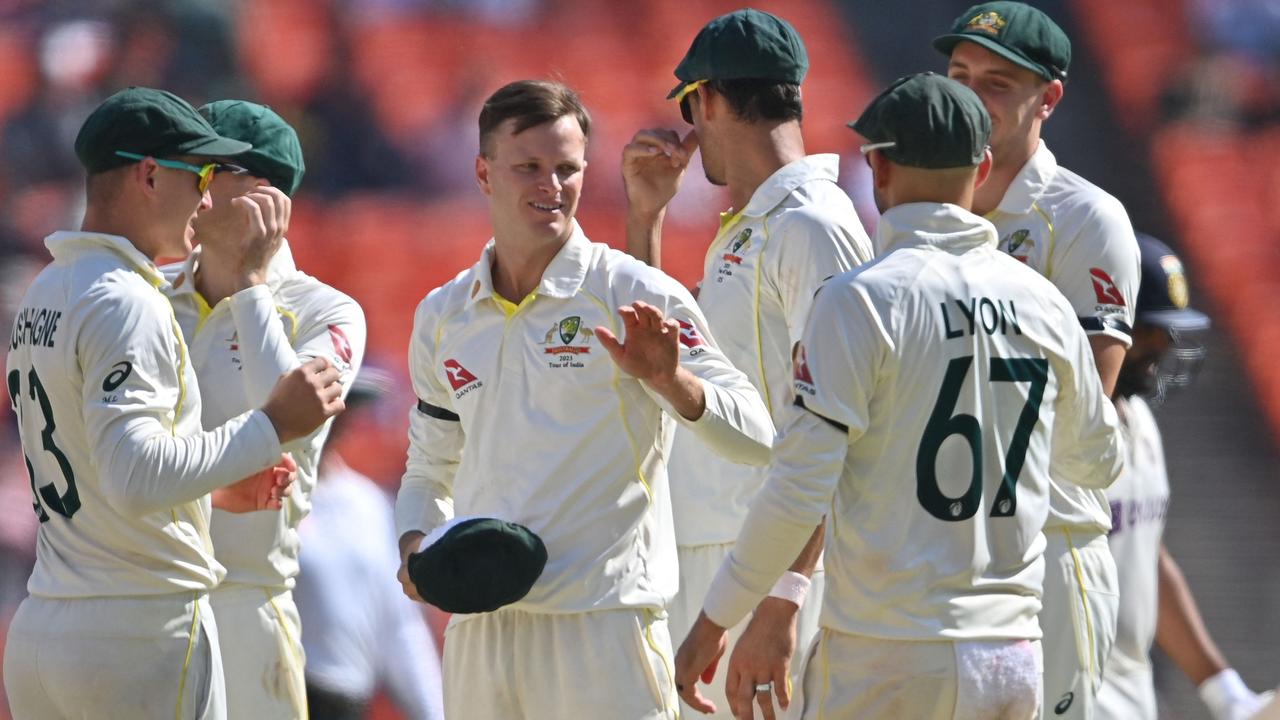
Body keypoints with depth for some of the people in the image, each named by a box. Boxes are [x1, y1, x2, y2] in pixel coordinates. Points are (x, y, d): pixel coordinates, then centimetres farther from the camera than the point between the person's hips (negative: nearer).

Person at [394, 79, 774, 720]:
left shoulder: (635, 295, -3)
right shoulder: (443, 317, 12)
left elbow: (756, 438, -10)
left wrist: (669, 381, -27)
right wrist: (414, 545, 3)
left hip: (602, 629, -5)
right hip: (479, 631, 5)